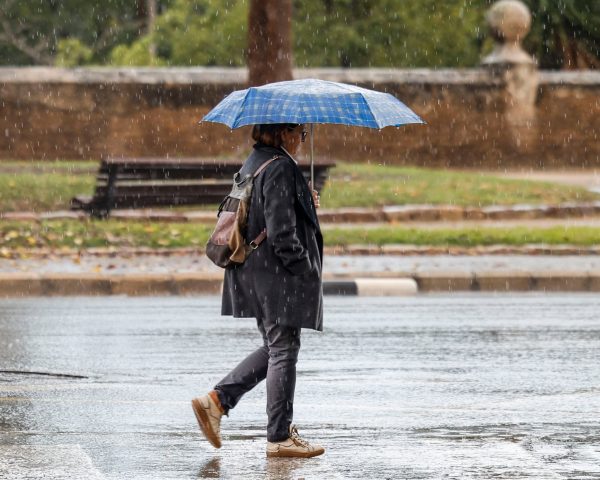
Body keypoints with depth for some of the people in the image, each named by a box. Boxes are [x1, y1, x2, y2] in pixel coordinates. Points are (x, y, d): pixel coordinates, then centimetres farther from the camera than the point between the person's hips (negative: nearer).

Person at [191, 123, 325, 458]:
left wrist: (307, 205, 16)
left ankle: (217, 400, 11)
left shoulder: (253, 164, 13)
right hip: (279, 275, -10)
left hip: (254, 273, 10)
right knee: (283, 350, -2)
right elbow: (281, 230, -22)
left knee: (275, 348, 19)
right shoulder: (281, 168, -17)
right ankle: (280, 437, 4)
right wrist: (305, 270, -17)